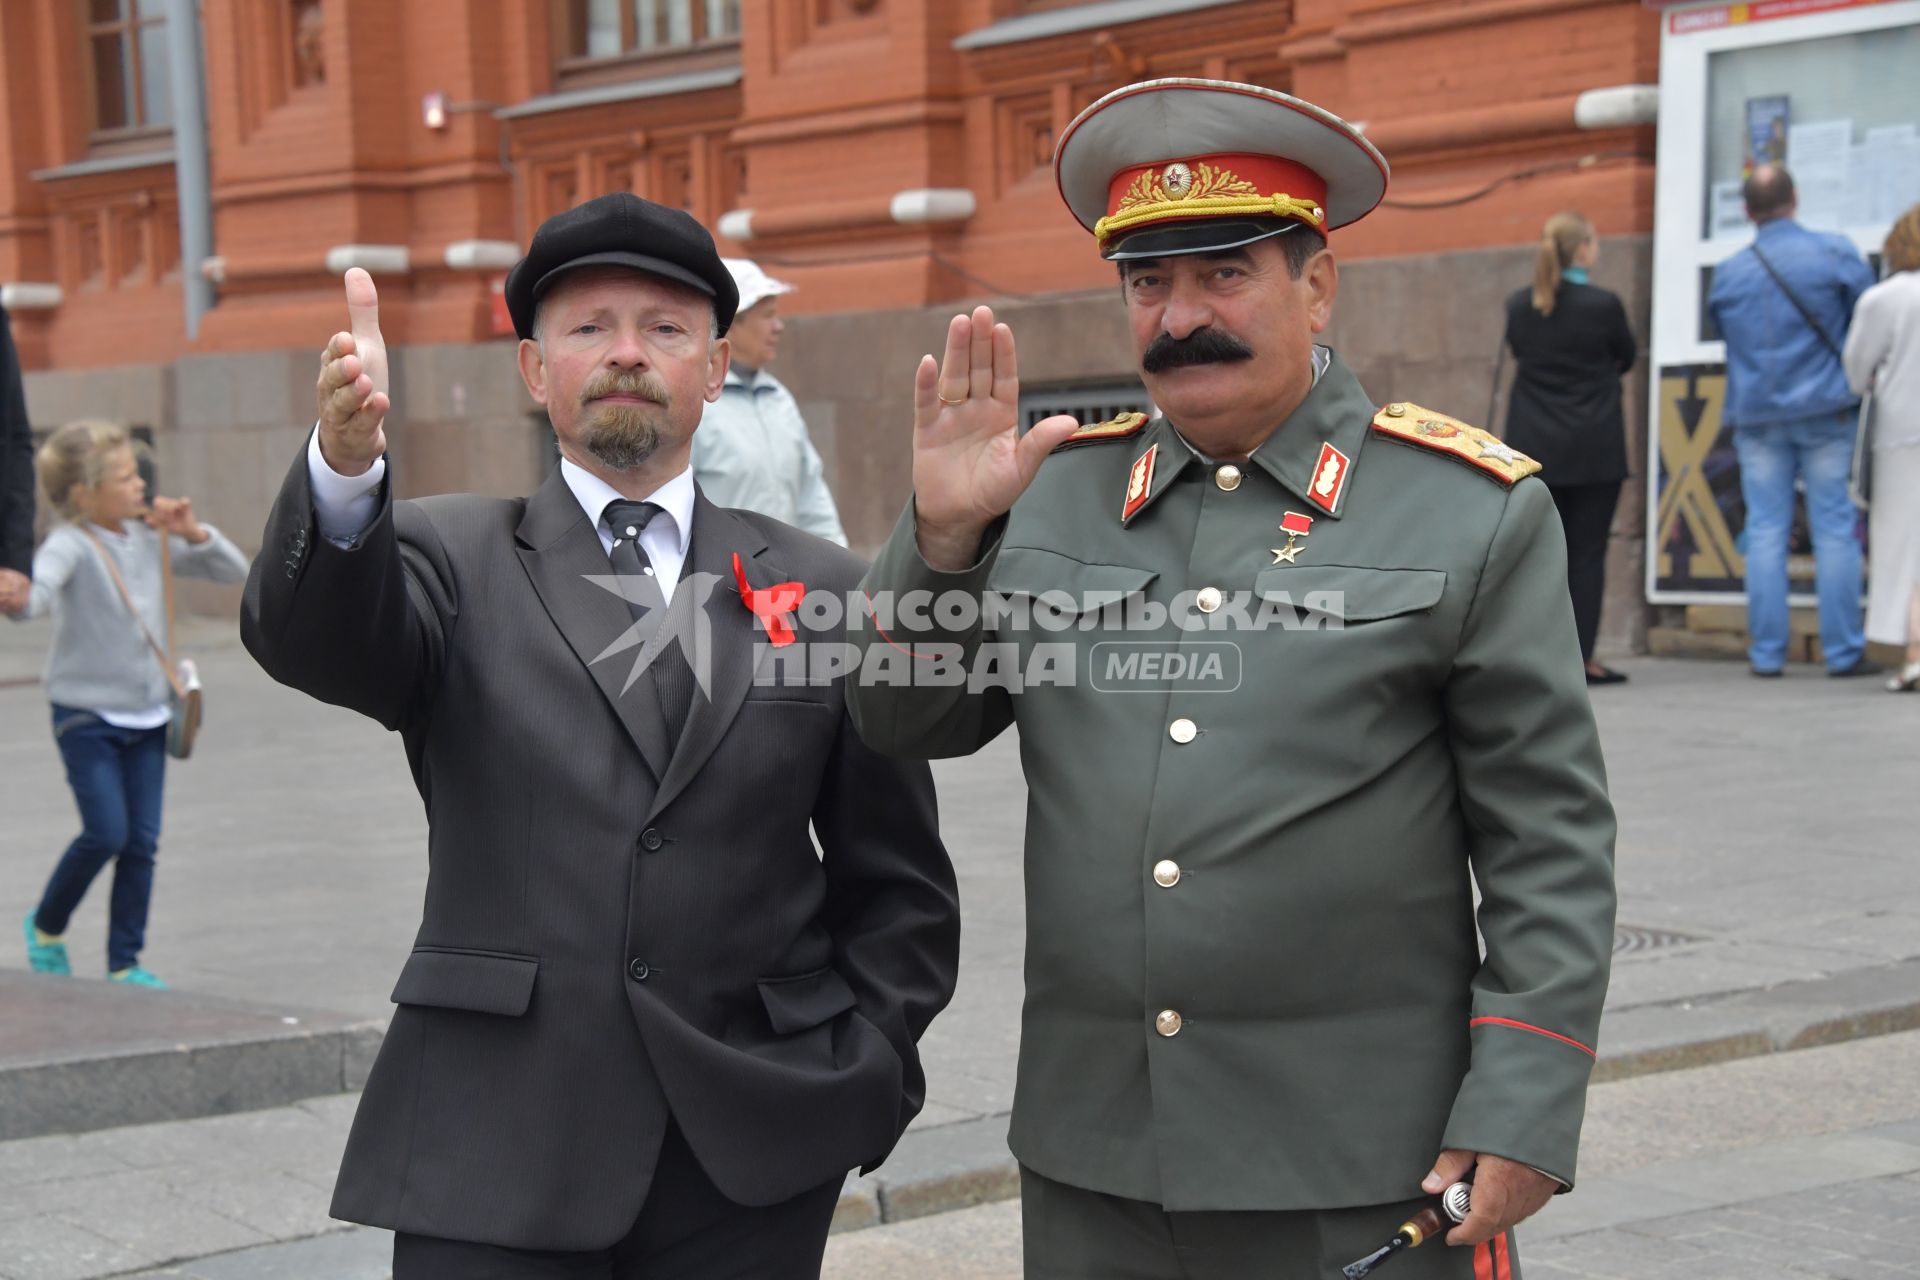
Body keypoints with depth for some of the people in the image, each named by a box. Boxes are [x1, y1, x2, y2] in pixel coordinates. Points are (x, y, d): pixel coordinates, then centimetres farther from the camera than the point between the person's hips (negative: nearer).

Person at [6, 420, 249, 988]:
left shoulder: (149, 537, 4)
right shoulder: (72, 544, -15)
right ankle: (46, 926, 16)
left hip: (147, 715, 5)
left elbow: (234, 571, 11)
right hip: (86, 715, -5)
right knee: (107, 832, -11)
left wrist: (193, 533, -7)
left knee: (143, 841, 3)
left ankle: (125, 962, 14)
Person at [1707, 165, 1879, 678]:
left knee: (1765, 533, 5)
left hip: (1757, 418, 2)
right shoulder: (1835, 252, -4)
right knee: (1836, 530, 1)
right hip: (1826, 410, -2)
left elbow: (1717, 325, 11)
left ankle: (1766, 652, 4)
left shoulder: (1727, 273, 3)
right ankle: (1843, 651, 1)